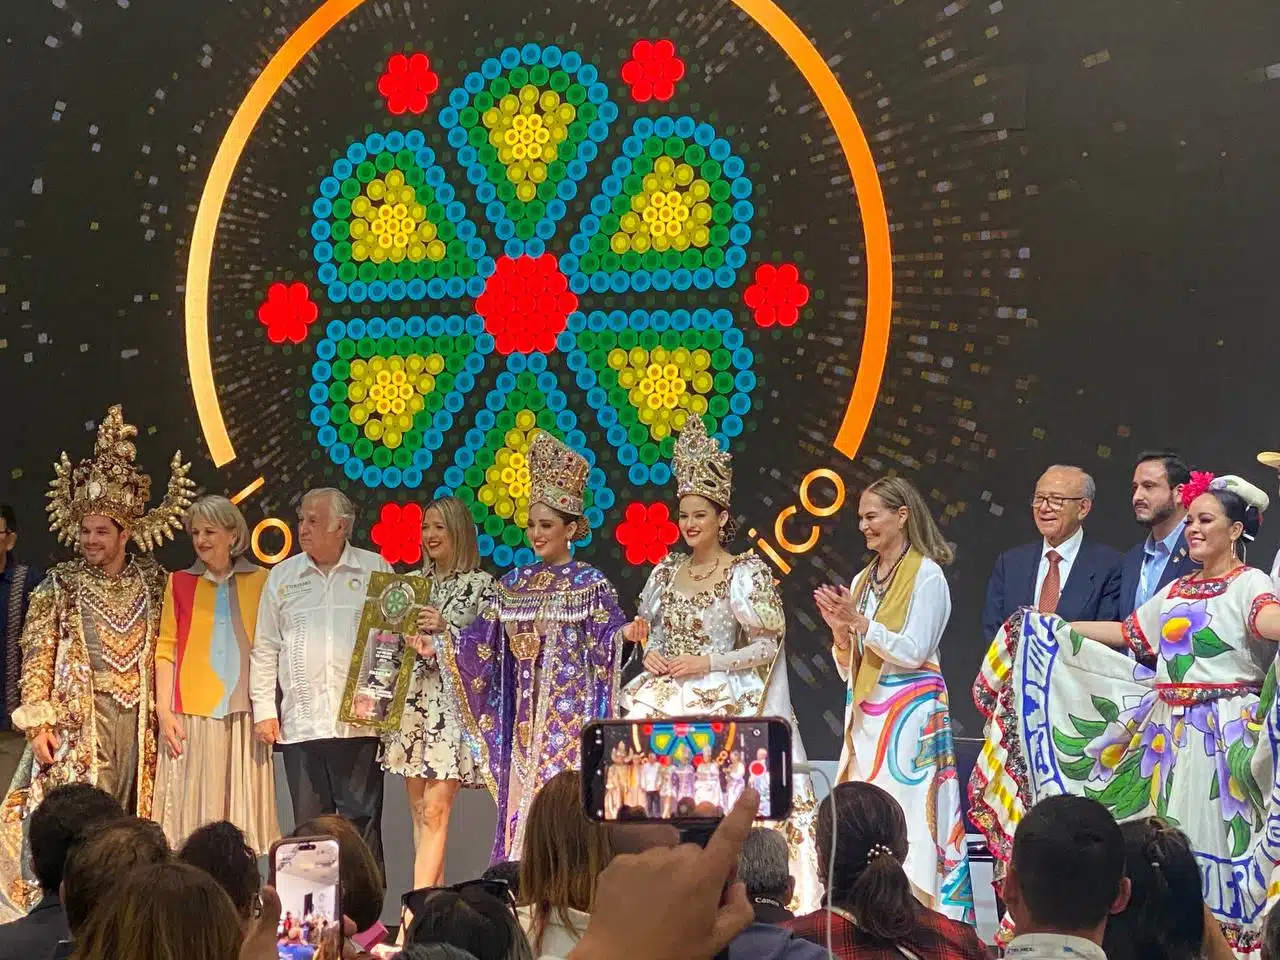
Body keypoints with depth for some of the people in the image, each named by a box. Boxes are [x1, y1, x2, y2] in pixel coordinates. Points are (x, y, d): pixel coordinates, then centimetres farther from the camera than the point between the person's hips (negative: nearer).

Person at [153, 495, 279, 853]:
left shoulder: (260, 582, 8)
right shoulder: (180, 583, 9)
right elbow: (166, 650, 6)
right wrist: (164, 711, -3)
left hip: (243, 714, 0)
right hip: (191, 715, 0)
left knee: (241, 811, -1)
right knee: (192, 809, -3)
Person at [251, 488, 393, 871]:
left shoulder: (376, 570, 5)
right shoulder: (282, 576, 12)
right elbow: (264, 649, 14)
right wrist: (263, 709, 6)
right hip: (300, 723, 2)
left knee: (361, 823, -2)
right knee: (309, 825, 5)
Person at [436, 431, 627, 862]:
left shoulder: (591, 585, -1)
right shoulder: (514, 584, 12)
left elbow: (609, 652, -4)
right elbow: (481, 645, 10)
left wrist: (630, 634, -23)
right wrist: (445, 632, -3)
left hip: (571, 717, -5)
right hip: (525, 719, 5)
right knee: (519, 808, 3)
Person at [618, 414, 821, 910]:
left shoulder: (746, 573, -3)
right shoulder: (666, 572, 14)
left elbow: (768, 647, -6)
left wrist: (705, 664, -12)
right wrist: (652, 654, 0)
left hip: (722, 700, -5)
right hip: (667, 696, 5)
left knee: (712, 795, -20)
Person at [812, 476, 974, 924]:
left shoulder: (926, 576, -3)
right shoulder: (863, 580, 16)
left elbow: (913, 652, -11)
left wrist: (860, 621, -15)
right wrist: (841, 632, -2)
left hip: (909, 715, -7)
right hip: (866, 715, 7)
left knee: (905, 818, -11)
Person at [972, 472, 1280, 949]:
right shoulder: (1176, 591, 18)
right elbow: (1127, 633, 26)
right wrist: (1053, 629, 27)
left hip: (1226, 735, -7)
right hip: (1169, 732, 7)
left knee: (1213, 841, -7)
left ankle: (1226, 938, 0)